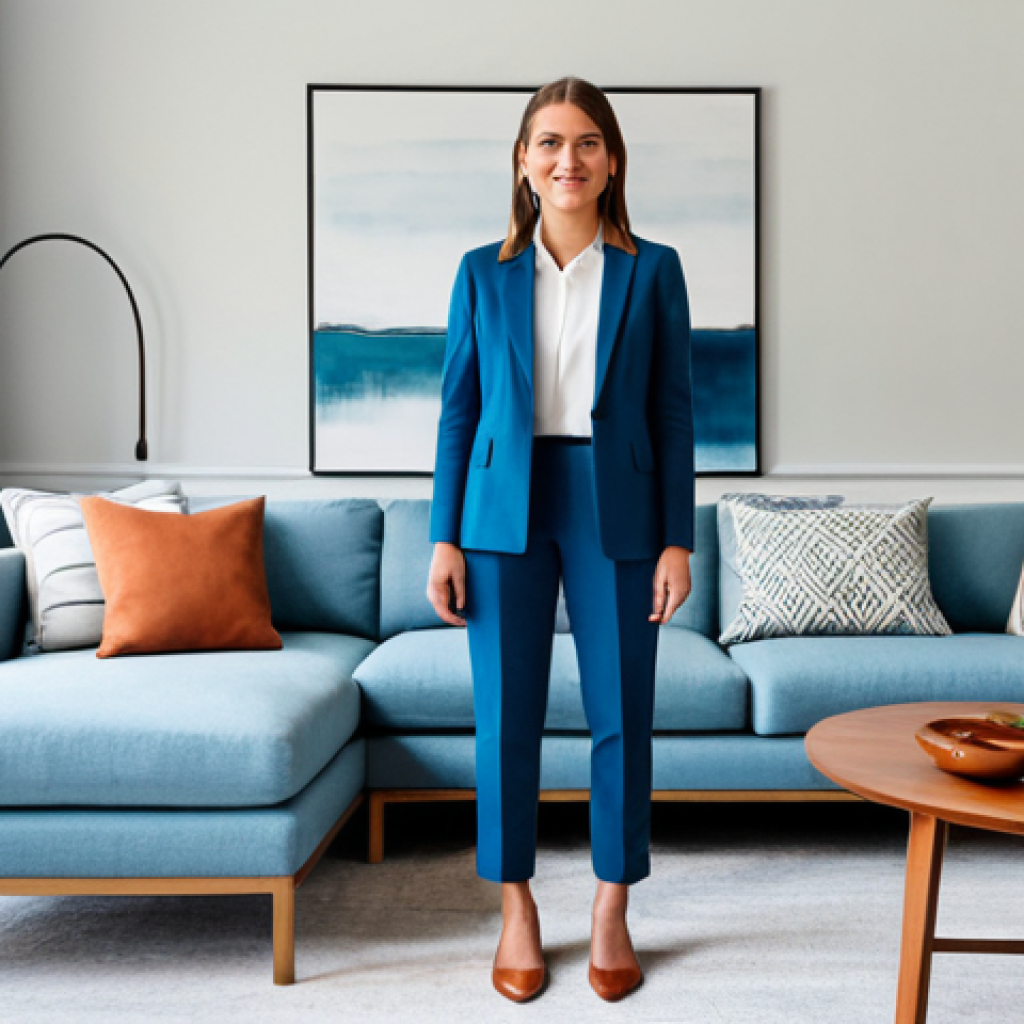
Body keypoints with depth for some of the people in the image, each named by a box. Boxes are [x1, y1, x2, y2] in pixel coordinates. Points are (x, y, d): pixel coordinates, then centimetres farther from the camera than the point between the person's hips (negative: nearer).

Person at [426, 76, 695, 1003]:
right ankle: (517, 910, 24)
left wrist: (677, 539, -3)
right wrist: (444, 537, -1)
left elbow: (674, 411, 3)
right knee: (506, 719, 5)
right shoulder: (484, 274, 5)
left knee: (622, 717, 5)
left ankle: (612, 911, 25)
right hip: (506, 511, 1)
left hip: (615, 513, 0)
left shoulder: (652, 270, 4)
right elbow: (458, 409, 5)